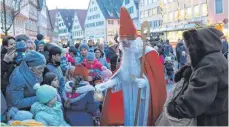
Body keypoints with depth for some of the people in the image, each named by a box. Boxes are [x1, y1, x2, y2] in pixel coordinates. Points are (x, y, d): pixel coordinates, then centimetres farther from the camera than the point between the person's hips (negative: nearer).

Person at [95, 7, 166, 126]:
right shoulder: (126, 55, 4)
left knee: (140, 120, 3)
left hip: (143, 99, -5)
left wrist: (146, 82, -36)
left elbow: (157, 78, -16)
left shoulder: (149, 54, -14)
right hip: (128, 98, 6)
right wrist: (105, 84, -3)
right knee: (129, 119, 15)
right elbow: (121, 76, 9)